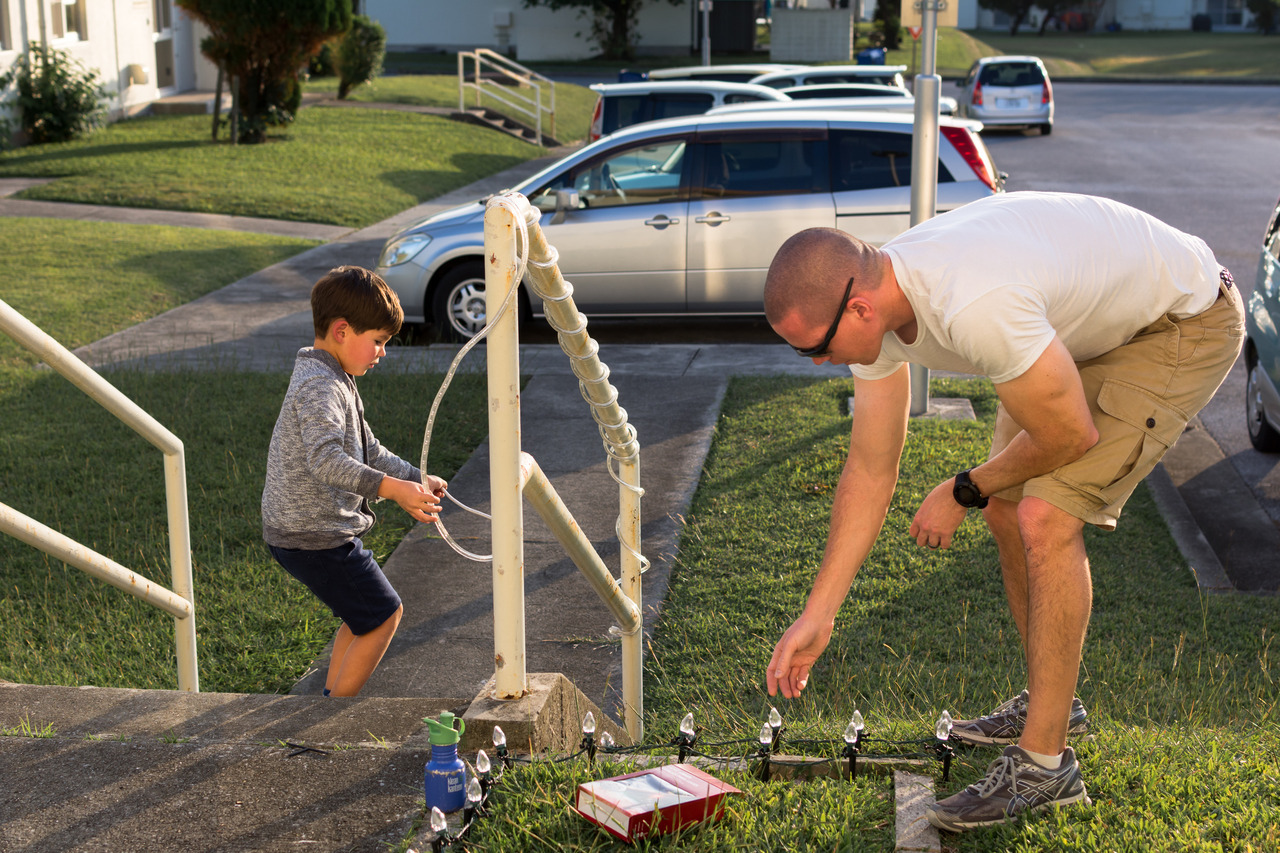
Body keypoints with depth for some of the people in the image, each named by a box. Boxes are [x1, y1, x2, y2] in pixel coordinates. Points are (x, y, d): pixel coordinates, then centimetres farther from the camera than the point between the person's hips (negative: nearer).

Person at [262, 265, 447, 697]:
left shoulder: (336, 381, 14)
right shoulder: (318, 386, -22)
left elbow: (367, 451, 21)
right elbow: (326, 459, -37)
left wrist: (417, 479, 11)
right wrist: (393, 489, -44)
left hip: (309, 530, 10)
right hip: (316, 537, -10)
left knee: (363, 615, 22)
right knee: (384, 614, 0)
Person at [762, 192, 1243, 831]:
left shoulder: (975, 306, -40)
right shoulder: (873, 306, -12)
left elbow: (1069, 435, -25)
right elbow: (870, 470, -2)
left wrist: (963, 492, -7)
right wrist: (816, 616, -2)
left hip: (1184, 323, -8)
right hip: (1088, 324, 9)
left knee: (1045, 519, -17)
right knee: (1006, 505, 8)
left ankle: (1043, 763, -7)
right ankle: (1049, 701, 29)